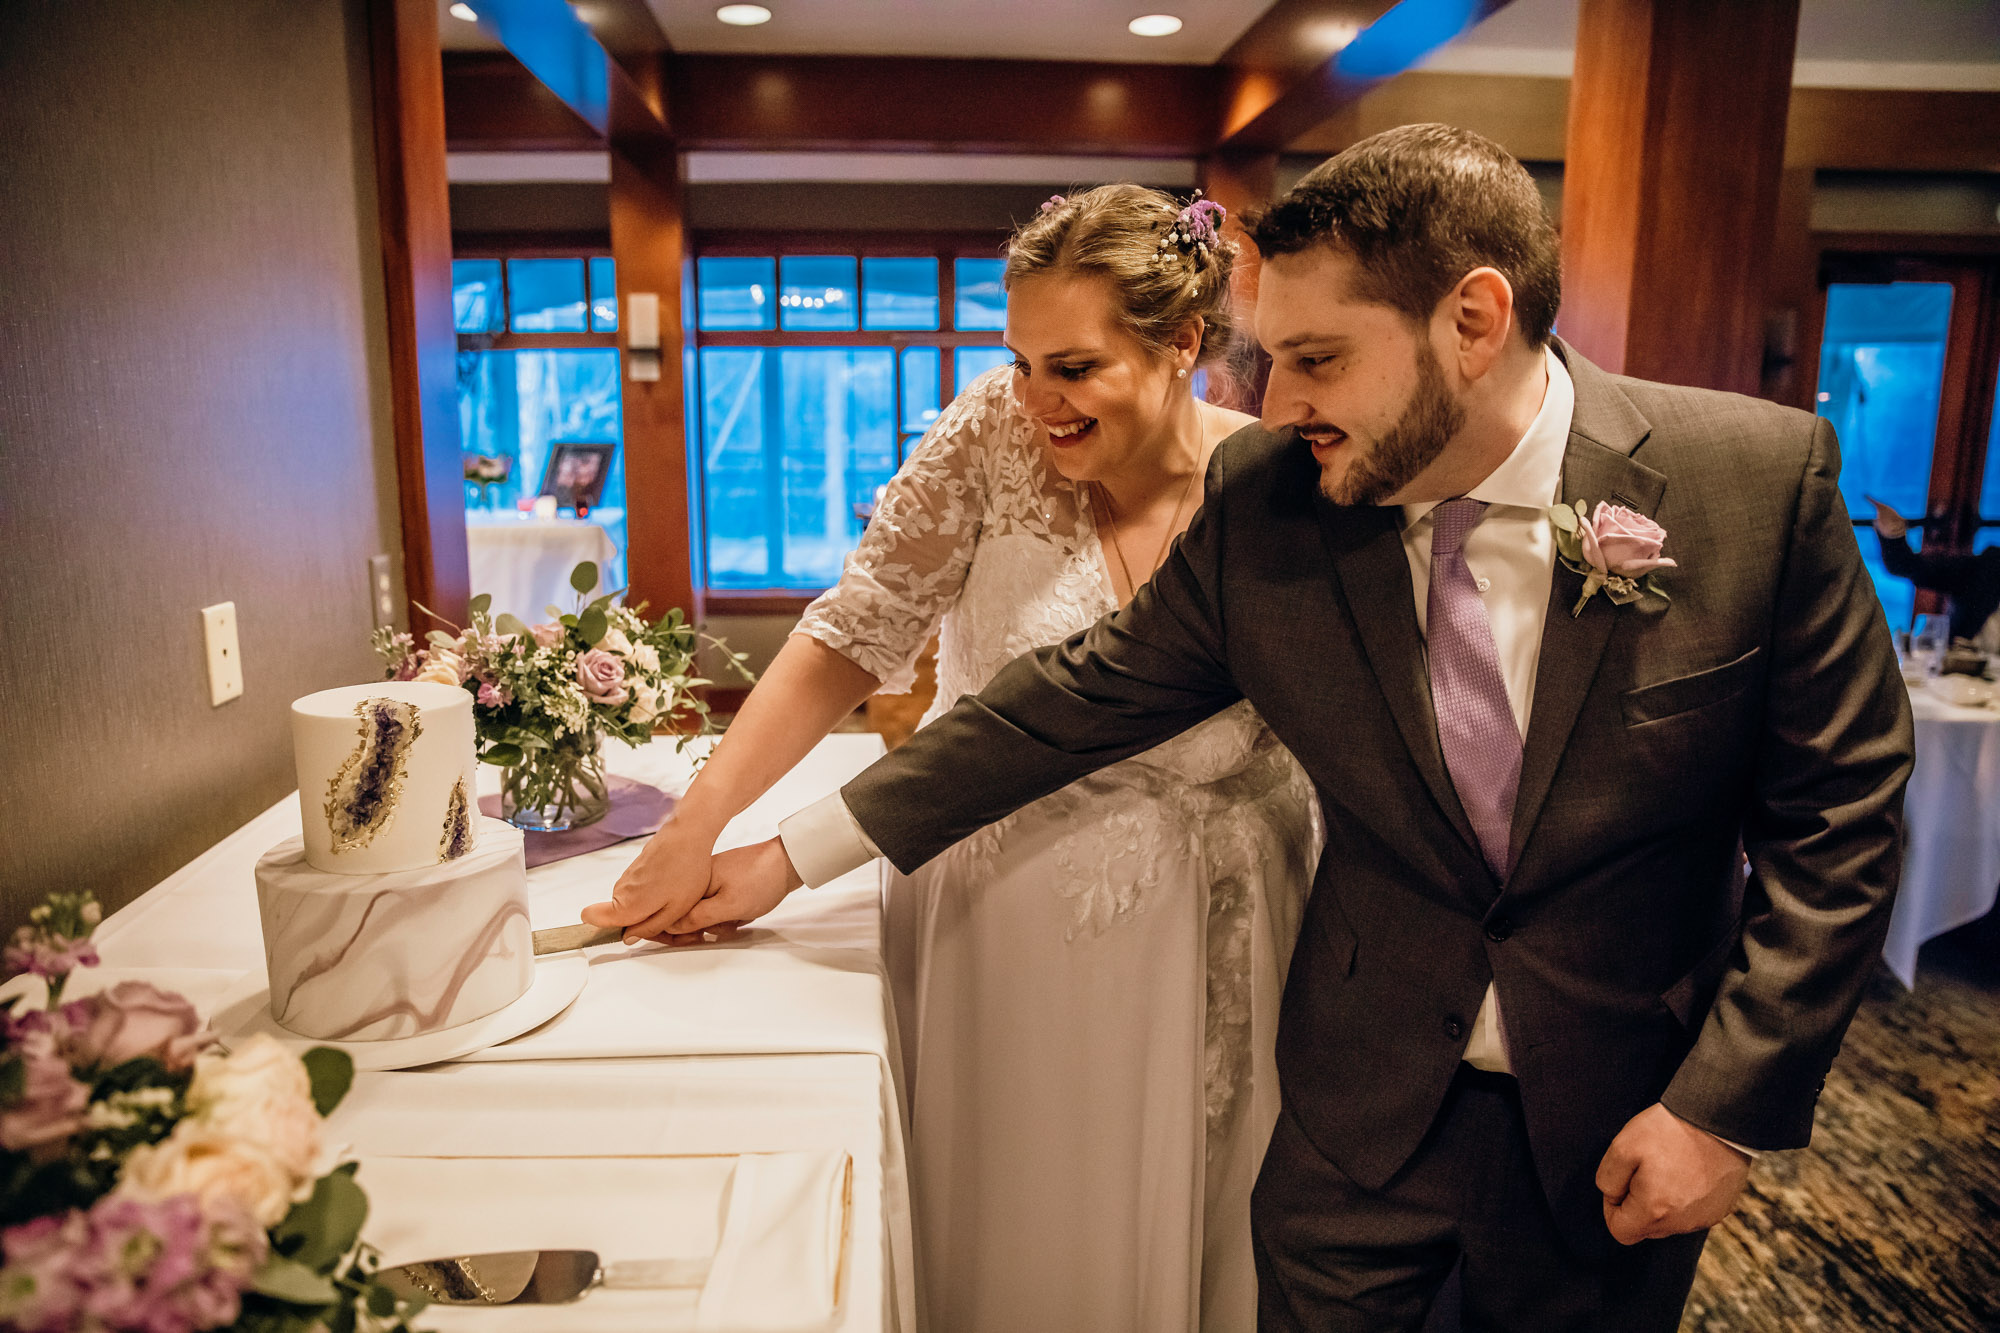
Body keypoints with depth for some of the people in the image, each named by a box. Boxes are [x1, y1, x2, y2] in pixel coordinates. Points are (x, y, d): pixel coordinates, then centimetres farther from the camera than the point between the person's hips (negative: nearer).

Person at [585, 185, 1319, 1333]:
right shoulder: (995, 432, -11)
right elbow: (857, 635, -11)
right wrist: (697, 828, -19)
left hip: (1194, 951, 0)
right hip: (991, 929, 1)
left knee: (1169, 1239, 17)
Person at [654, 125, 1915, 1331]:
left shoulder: (1762, 478, -16)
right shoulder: (1260, 501, -13)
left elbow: (1838, 811, -8)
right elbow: (1079, 700, -7)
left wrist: (1730, 1101, -13)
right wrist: (792, 856, -6)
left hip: (1624, 1119, 0)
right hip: (1367, 1102, 1)